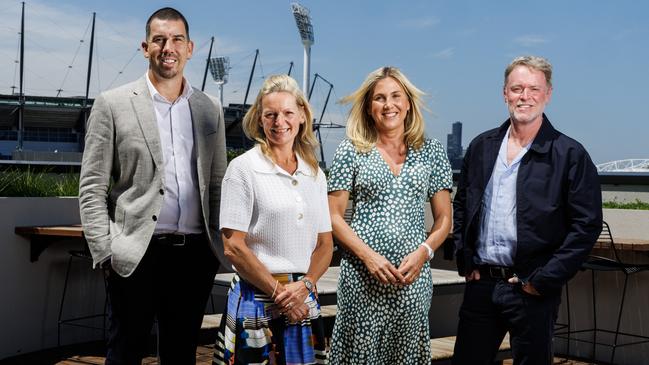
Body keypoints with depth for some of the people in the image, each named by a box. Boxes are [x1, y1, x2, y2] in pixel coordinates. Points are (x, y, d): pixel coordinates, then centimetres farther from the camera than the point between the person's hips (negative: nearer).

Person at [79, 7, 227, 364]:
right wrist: (106, 252, -9)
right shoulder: (113, 104, 0)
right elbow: (92, 189, -2)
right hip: (136, 254, -3)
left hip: (195, 254, 3)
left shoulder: (210, 110, 10)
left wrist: (220, 246, 8)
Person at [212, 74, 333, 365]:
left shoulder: (315, 174, 10)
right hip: (257, 300, -4)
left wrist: (304, 286, -8)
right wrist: (278, 292, -11)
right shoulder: (244, 168, -5)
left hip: (304, 303, 4)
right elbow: (233, 247, -10)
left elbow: (325, 244, 10)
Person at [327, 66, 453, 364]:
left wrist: (422, 253, -8)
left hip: (413, 275, 2)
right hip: (361, 274, -1)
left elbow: (444, 219, 9)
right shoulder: (350, 151, 3)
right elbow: (334, 217, 1)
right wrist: (368, 256, -11)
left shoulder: (431, 152, 7)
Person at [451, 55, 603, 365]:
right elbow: (461, 205, 17)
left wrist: (544, 280, -12)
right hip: (480, 283, 4)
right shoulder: (482, 147, 8)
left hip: (532, 290, -4)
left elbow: (587, 225, -9)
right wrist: (465, 260, 7)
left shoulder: (569, 154, -7)